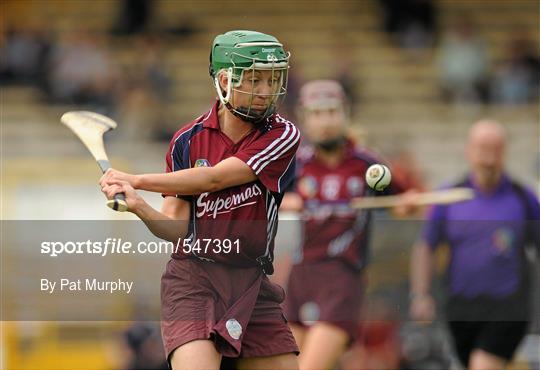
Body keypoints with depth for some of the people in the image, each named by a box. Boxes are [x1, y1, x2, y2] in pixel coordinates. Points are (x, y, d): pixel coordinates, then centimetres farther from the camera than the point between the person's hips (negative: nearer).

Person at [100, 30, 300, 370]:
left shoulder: (283, 136, -4)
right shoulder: (189, 140, 2)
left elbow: (214, 178, -14)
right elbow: (175, 227, -1)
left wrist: (137, 180, -12)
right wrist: (138, 206, -21)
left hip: (252, 284, 2)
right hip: (193, 278, -1)